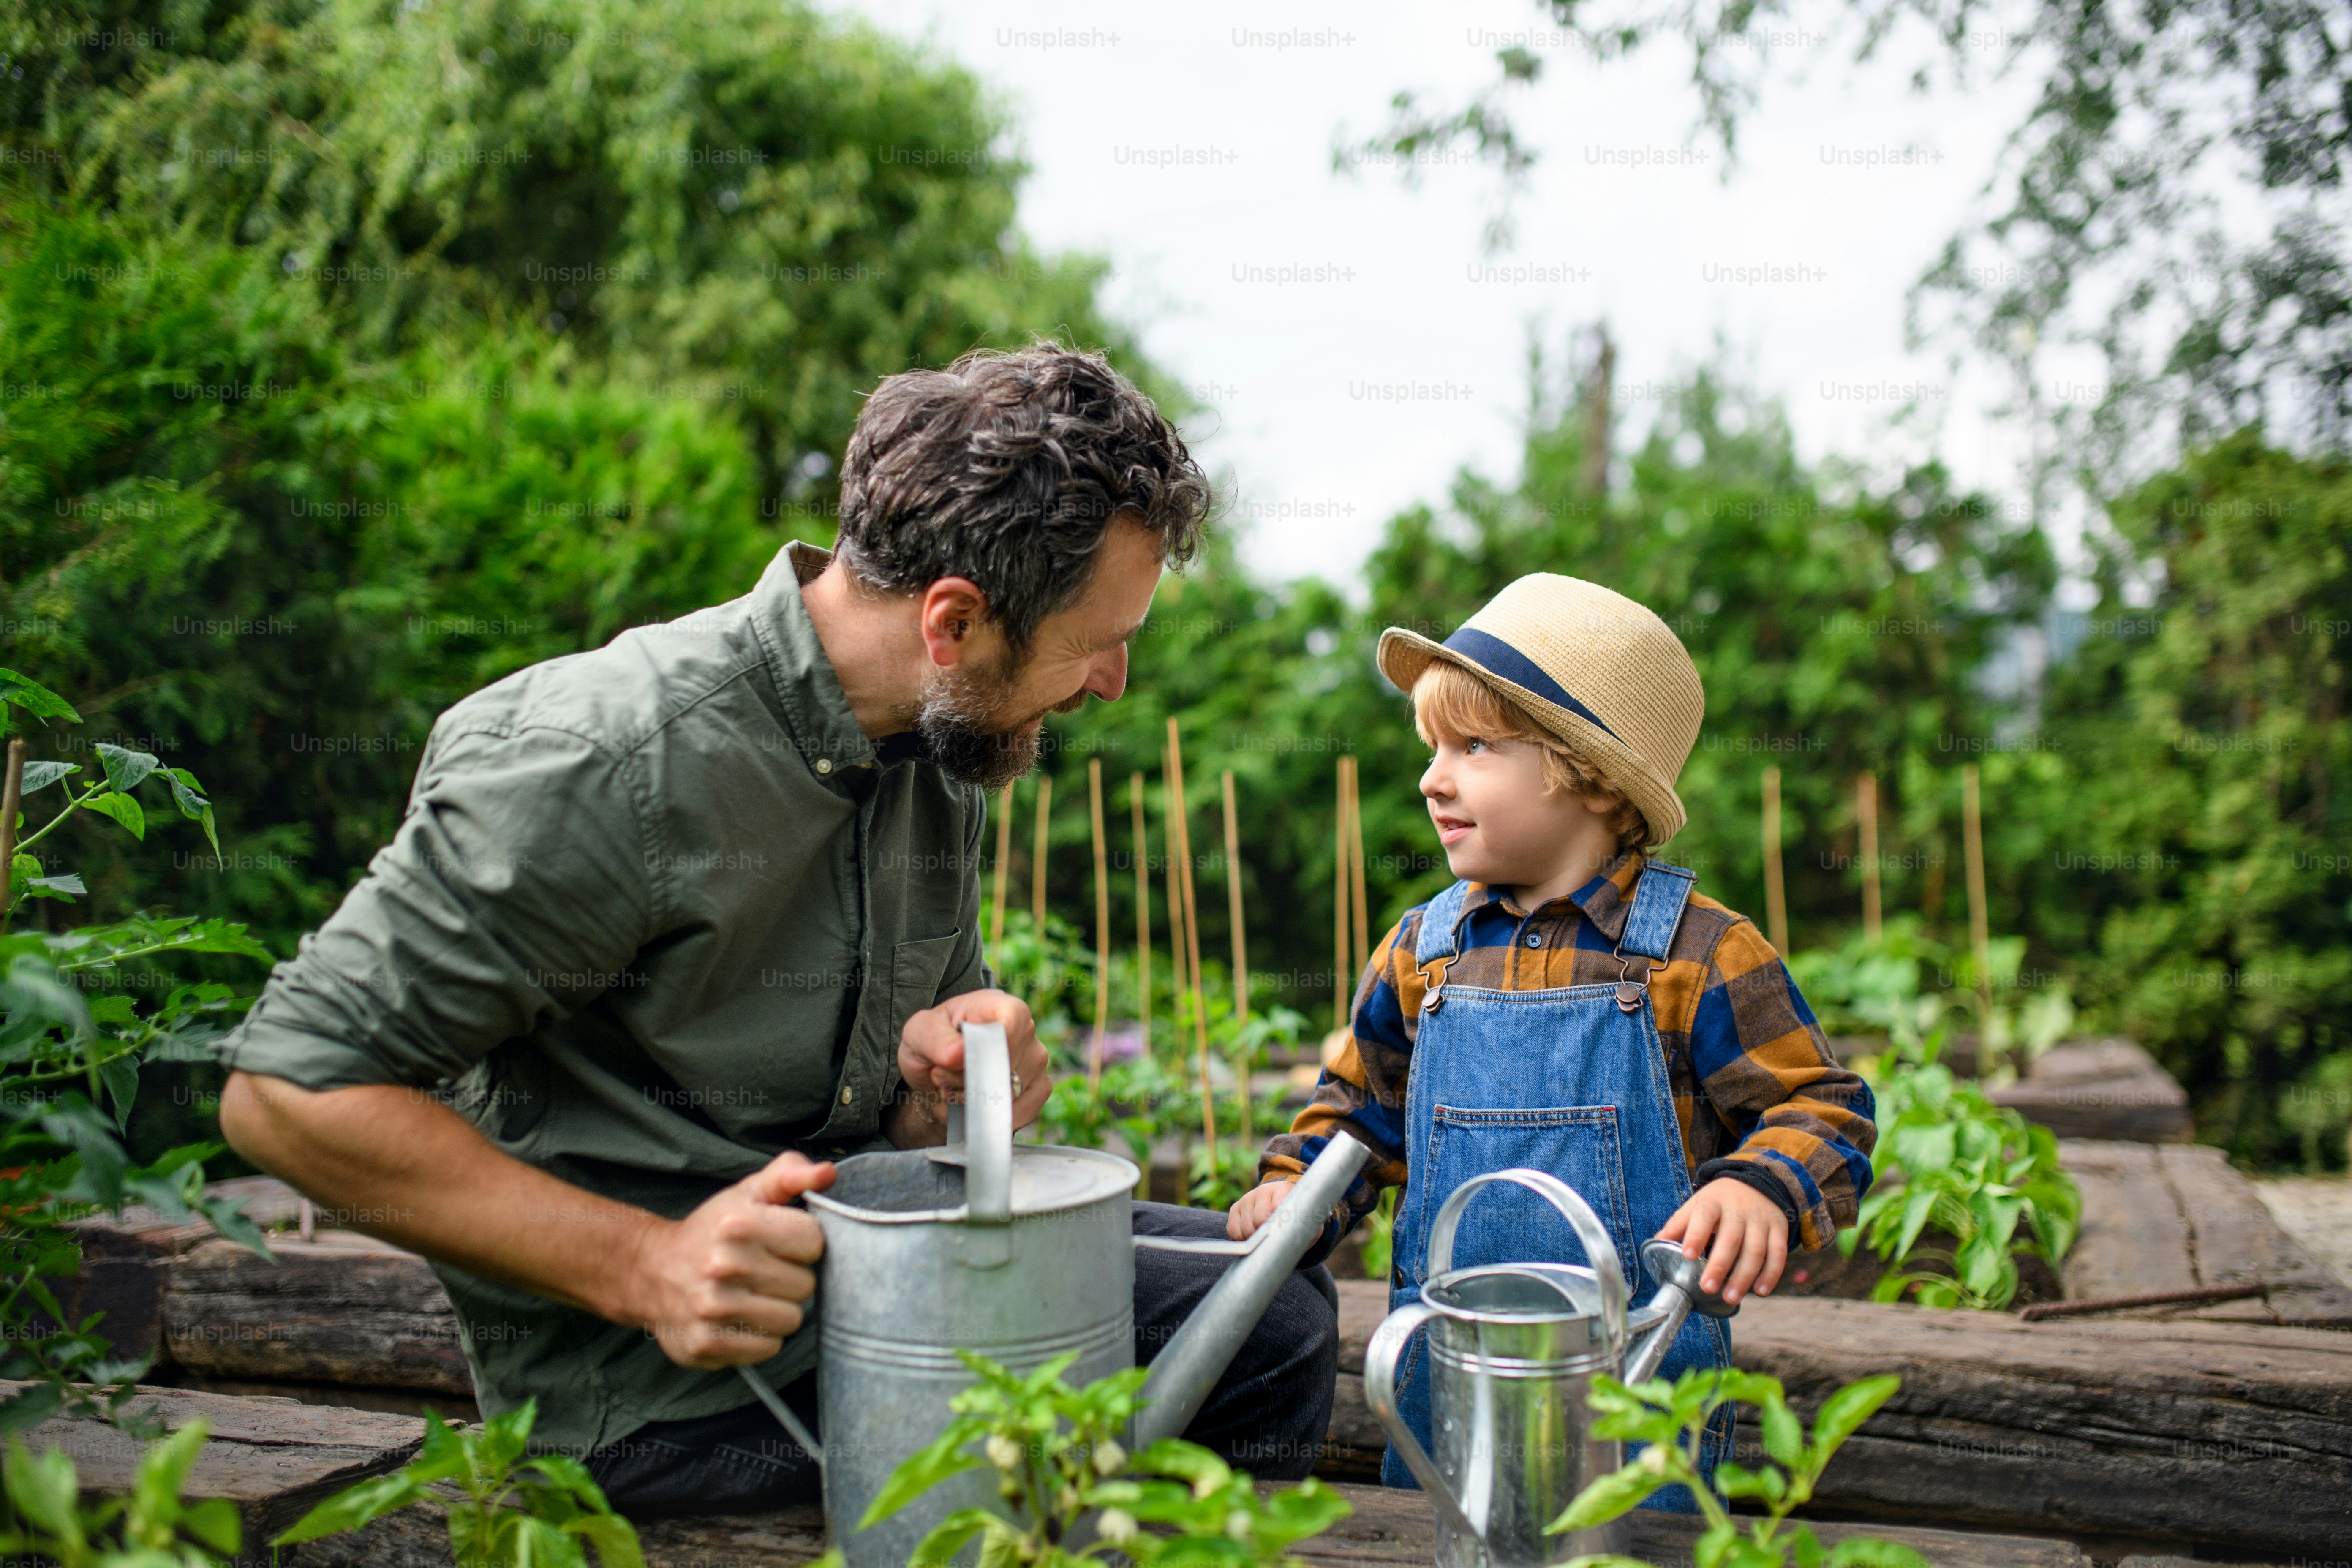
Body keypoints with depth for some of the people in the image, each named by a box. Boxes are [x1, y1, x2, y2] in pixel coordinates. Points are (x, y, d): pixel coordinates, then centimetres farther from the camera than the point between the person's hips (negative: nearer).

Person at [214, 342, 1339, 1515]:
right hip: (662, 1386, -7)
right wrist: (645, 1268, -27)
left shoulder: (946, 746, 2)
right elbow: (285, 1090, -21)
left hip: (857, 1260, 8)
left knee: (1270, 1313, 0)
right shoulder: (610, 767, -24)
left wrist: (946, 1075, -13)